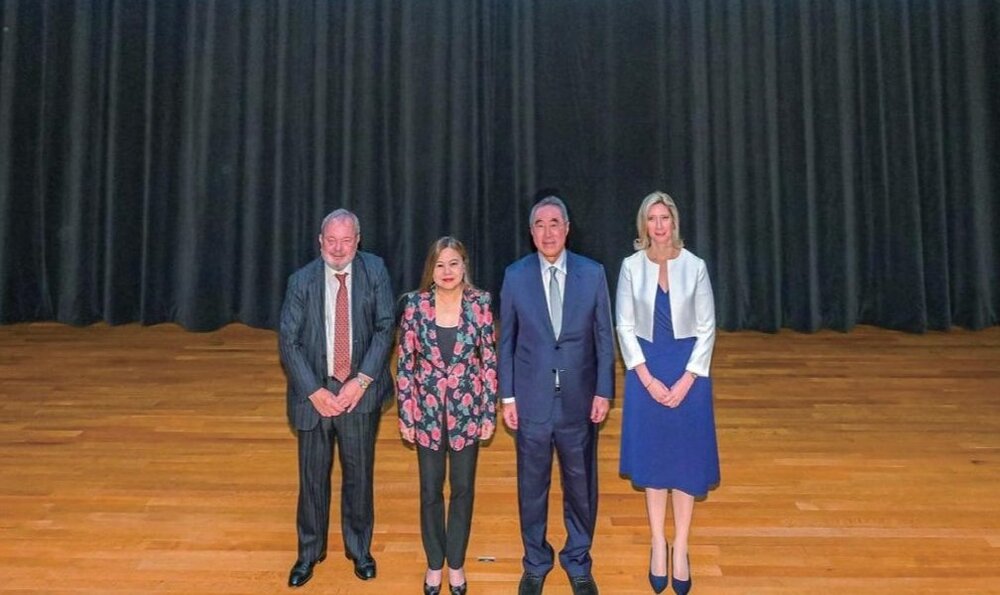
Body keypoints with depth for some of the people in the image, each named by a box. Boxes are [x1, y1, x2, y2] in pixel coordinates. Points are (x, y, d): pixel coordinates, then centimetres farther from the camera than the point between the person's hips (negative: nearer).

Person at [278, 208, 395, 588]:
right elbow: (288, 341, -4)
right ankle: (309, 552, 31)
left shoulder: (374, 271, -2)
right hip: (314, 392, 0)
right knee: (312, 476, 11)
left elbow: (385, 327, -5)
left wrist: (362, 380, -14)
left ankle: (360, 549, 31)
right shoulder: (302, 280, -2)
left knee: (359, 474, 10)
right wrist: (314, 391, -12)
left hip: (360, 390, 0)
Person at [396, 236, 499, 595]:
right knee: (430, 489, 13)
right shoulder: (415, 305, -8)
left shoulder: (479, 304, -7)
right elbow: (405, 363, -3)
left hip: (468, 410, 0)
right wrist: (405, 416, -3)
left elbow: (489, 361, -3)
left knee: (463, 487, 12)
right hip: (428, 411, 0)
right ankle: (434, 563, 33)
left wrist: (490, 413, -3)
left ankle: (456, 562, 32)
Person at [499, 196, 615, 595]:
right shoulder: (515, 276, -2)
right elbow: (506, 340, 1)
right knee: (532, 487, 13)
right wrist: (507, 396, -1)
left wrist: (604, 391, -3)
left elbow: (604, 337, 1)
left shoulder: (593, 274, -2)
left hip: (579, 399, 0)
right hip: (531, 398, 0)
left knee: (580, 485, 12)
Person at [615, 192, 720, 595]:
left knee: (686, 454, 6)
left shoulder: (695, 266, -4)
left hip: (688, 368, 0)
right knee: (652, 453, 8)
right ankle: (658, 544, 23)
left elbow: (706, 327, -2)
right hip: (646, 369, 0)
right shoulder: (632, 267, -3)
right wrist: (648, 378, -9)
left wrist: (686, 379, -10)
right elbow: (625, 327, -2)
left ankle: (681, 547, 20)